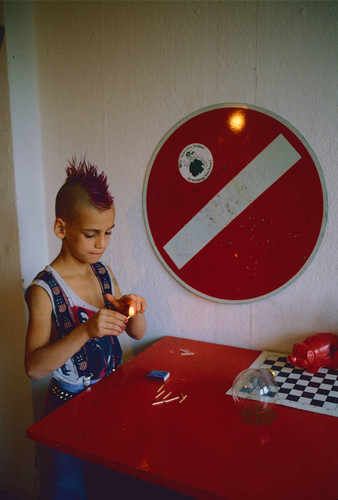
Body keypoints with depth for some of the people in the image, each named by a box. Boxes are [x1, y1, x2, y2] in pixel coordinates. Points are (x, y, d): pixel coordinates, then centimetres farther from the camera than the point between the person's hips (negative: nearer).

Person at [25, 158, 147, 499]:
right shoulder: (44, 290, -20)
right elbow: (34, 368, -25)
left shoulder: (103, 273, -1)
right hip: (71, 405, -5)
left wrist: (133, 311, -17)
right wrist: (86, 332, -37)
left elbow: (138, 334, 5)